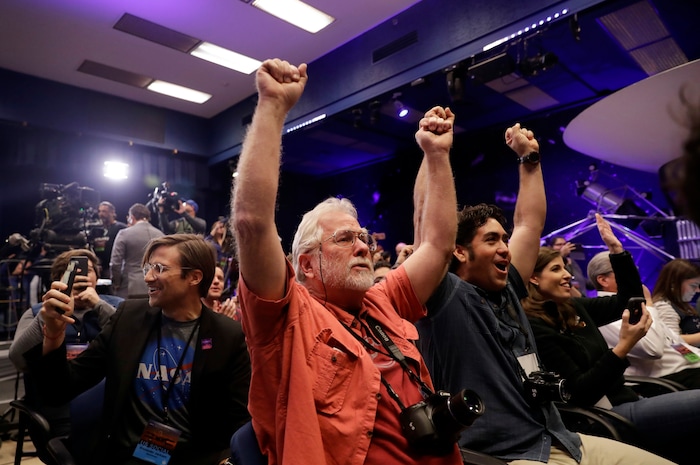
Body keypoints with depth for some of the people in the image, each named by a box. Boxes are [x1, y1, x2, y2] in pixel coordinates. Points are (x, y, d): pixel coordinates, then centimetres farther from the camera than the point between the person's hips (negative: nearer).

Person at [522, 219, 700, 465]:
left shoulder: (573, 306, 8)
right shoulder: (533, 327, -18)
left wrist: (616, 248, 10)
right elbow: (579, 392, -20)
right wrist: (623, 347, -26)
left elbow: (629, 299, 17)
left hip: (626, 401, 8)